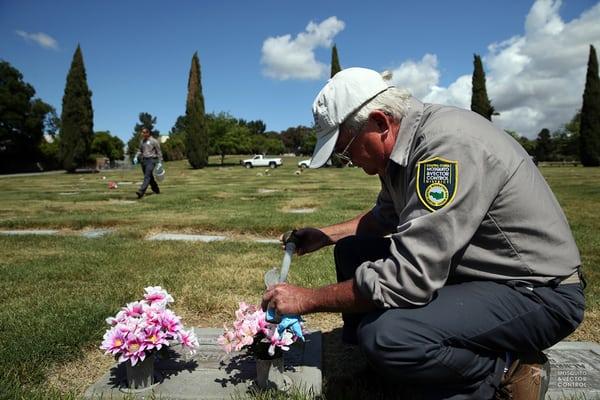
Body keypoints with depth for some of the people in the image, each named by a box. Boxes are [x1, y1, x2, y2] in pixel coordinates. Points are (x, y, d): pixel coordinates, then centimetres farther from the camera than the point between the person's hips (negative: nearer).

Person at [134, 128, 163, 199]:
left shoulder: (154, 141, -5)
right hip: (143, 160, 7)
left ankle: (141, 192, -30)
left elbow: (159, 152, -3)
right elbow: (140, 151, 22)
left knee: (147, 176, -18)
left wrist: (160, 162, -7)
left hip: (151, 160, -7)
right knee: (150, 177, 12)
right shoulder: (142, 141, 13)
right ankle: (156, 190, 28)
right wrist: (136, 157, 5)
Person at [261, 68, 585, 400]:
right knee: (351, 250, 3)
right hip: (470, 271, 9)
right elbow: (387, 215, 20)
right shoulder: (403, 146, 0)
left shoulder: (449, 144, -29)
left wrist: (309, 299, -21)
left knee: (385, 336, -31)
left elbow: (408, 279, -32)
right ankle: (371, 361, 12)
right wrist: (326, 235, 10)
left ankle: (507, 371, -5)